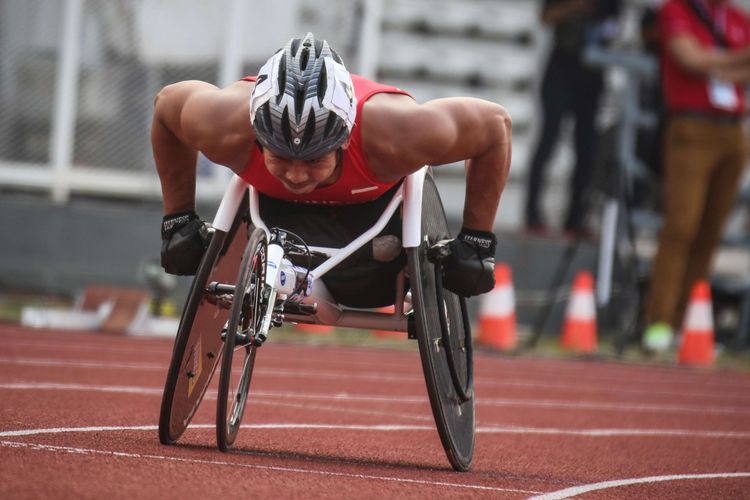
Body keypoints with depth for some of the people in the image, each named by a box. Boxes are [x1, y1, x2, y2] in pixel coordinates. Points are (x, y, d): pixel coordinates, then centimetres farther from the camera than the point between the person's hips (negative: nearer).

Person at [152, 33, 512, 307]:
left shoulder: (393, 135, -46)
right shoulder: (226, 128, -42)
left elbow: (494, 124, -28)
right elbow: (167, 102, -17)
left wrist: (477, 240, -25)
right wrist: (177, 221, -12)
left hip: (380, 197, -1)